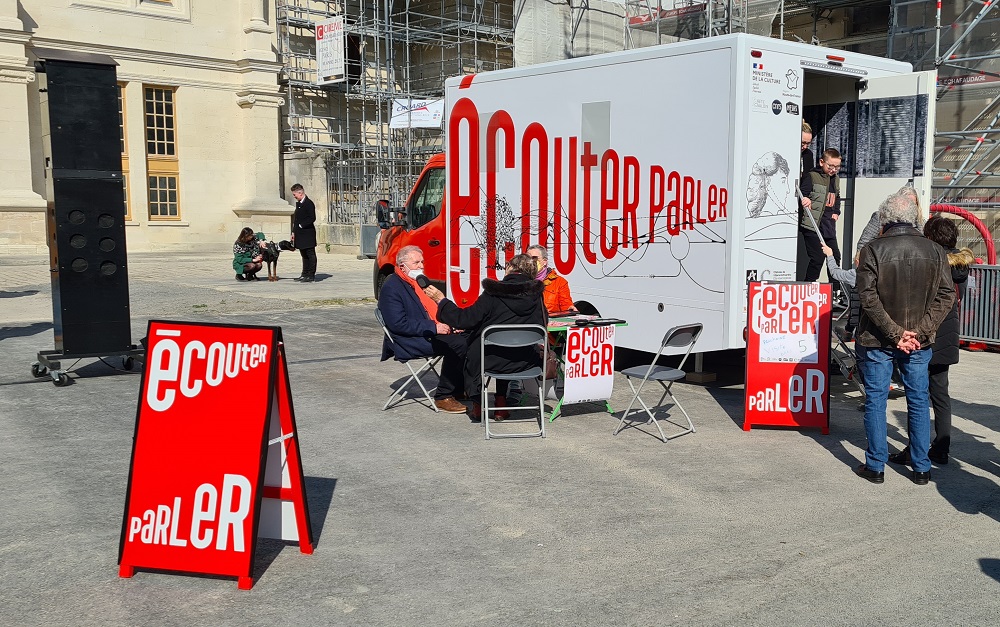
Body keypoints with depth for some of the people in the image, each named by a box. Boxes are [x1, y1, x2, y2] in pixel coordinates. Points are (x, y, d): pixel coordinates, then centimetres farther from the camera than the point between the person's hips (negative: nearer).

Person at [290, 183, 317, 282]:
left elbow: (312, 218, -19)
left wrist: (301, 225, -18)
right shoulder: (298, 203, 16)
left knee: (310, 255, -3)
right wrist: (294, 232, 15)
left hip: (308, 234, -9)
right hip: (300, 235, 9)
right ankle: (305, 274, 21)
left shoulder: (309, 204, -13)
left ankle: (311, 275, -1)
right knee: (304, 255, 14)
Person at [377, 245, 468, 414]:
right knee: (457, 344, -26)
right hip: (409, 341, -9)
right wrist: (433, 328, -20)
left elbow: (434, 310, 24)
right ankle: (443, 397, -17)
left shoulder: (420, 281, 19)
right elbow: (398, 324, -19)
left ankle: (460, 390, -3)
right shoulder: (391, 288, -10)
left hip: (431, 333, 9)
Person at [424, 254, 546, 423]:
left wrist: (441, 300, -1)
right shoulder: (536, 294, -5)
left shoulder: (493, 294, -15)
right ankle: (501, 402, 33)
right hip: (525, 361, 3)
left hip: (491, 361, -3)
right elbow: (543, 322, 10)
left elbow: (464, 319, -14)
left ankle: (478, 405, 30)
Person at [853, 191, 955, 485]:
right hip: (919, 342, 3)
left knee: (875, 401, 7)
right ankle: (922, 468, 19)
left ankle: (875, 466, 13)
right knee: (918, 401, 13)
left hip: (877, 341, -3)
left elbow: (868, 297, -16)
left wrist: (895, 332, -12)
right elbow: (946, 295, -4)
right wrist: (919, 332, -8)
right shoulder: (935, 251, -1)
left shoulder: (872, 250, -10)